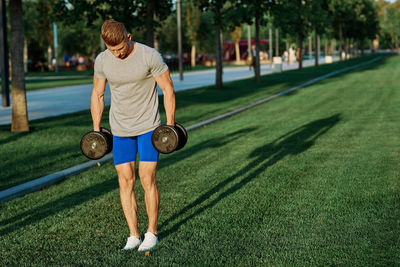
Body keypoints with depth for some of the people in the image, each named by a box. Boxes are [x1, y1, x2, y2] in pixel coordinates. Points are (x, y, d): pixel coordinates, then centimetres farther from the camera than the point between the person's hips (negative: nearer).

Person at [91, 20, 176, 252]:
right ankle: (133, 236, 10)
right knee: (125, 181, 2)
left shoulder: (150, 56, -16)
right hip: (120, 129, 3)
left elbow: (168, 88, -7)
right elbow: (97, 95, 8)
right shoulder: (102, 61, -5)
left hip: (148, 127, -3)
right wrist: (96, 129, 8)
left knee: (147, 179, -6)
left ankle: (152, 233, 9)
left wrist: (170, 124, -7)